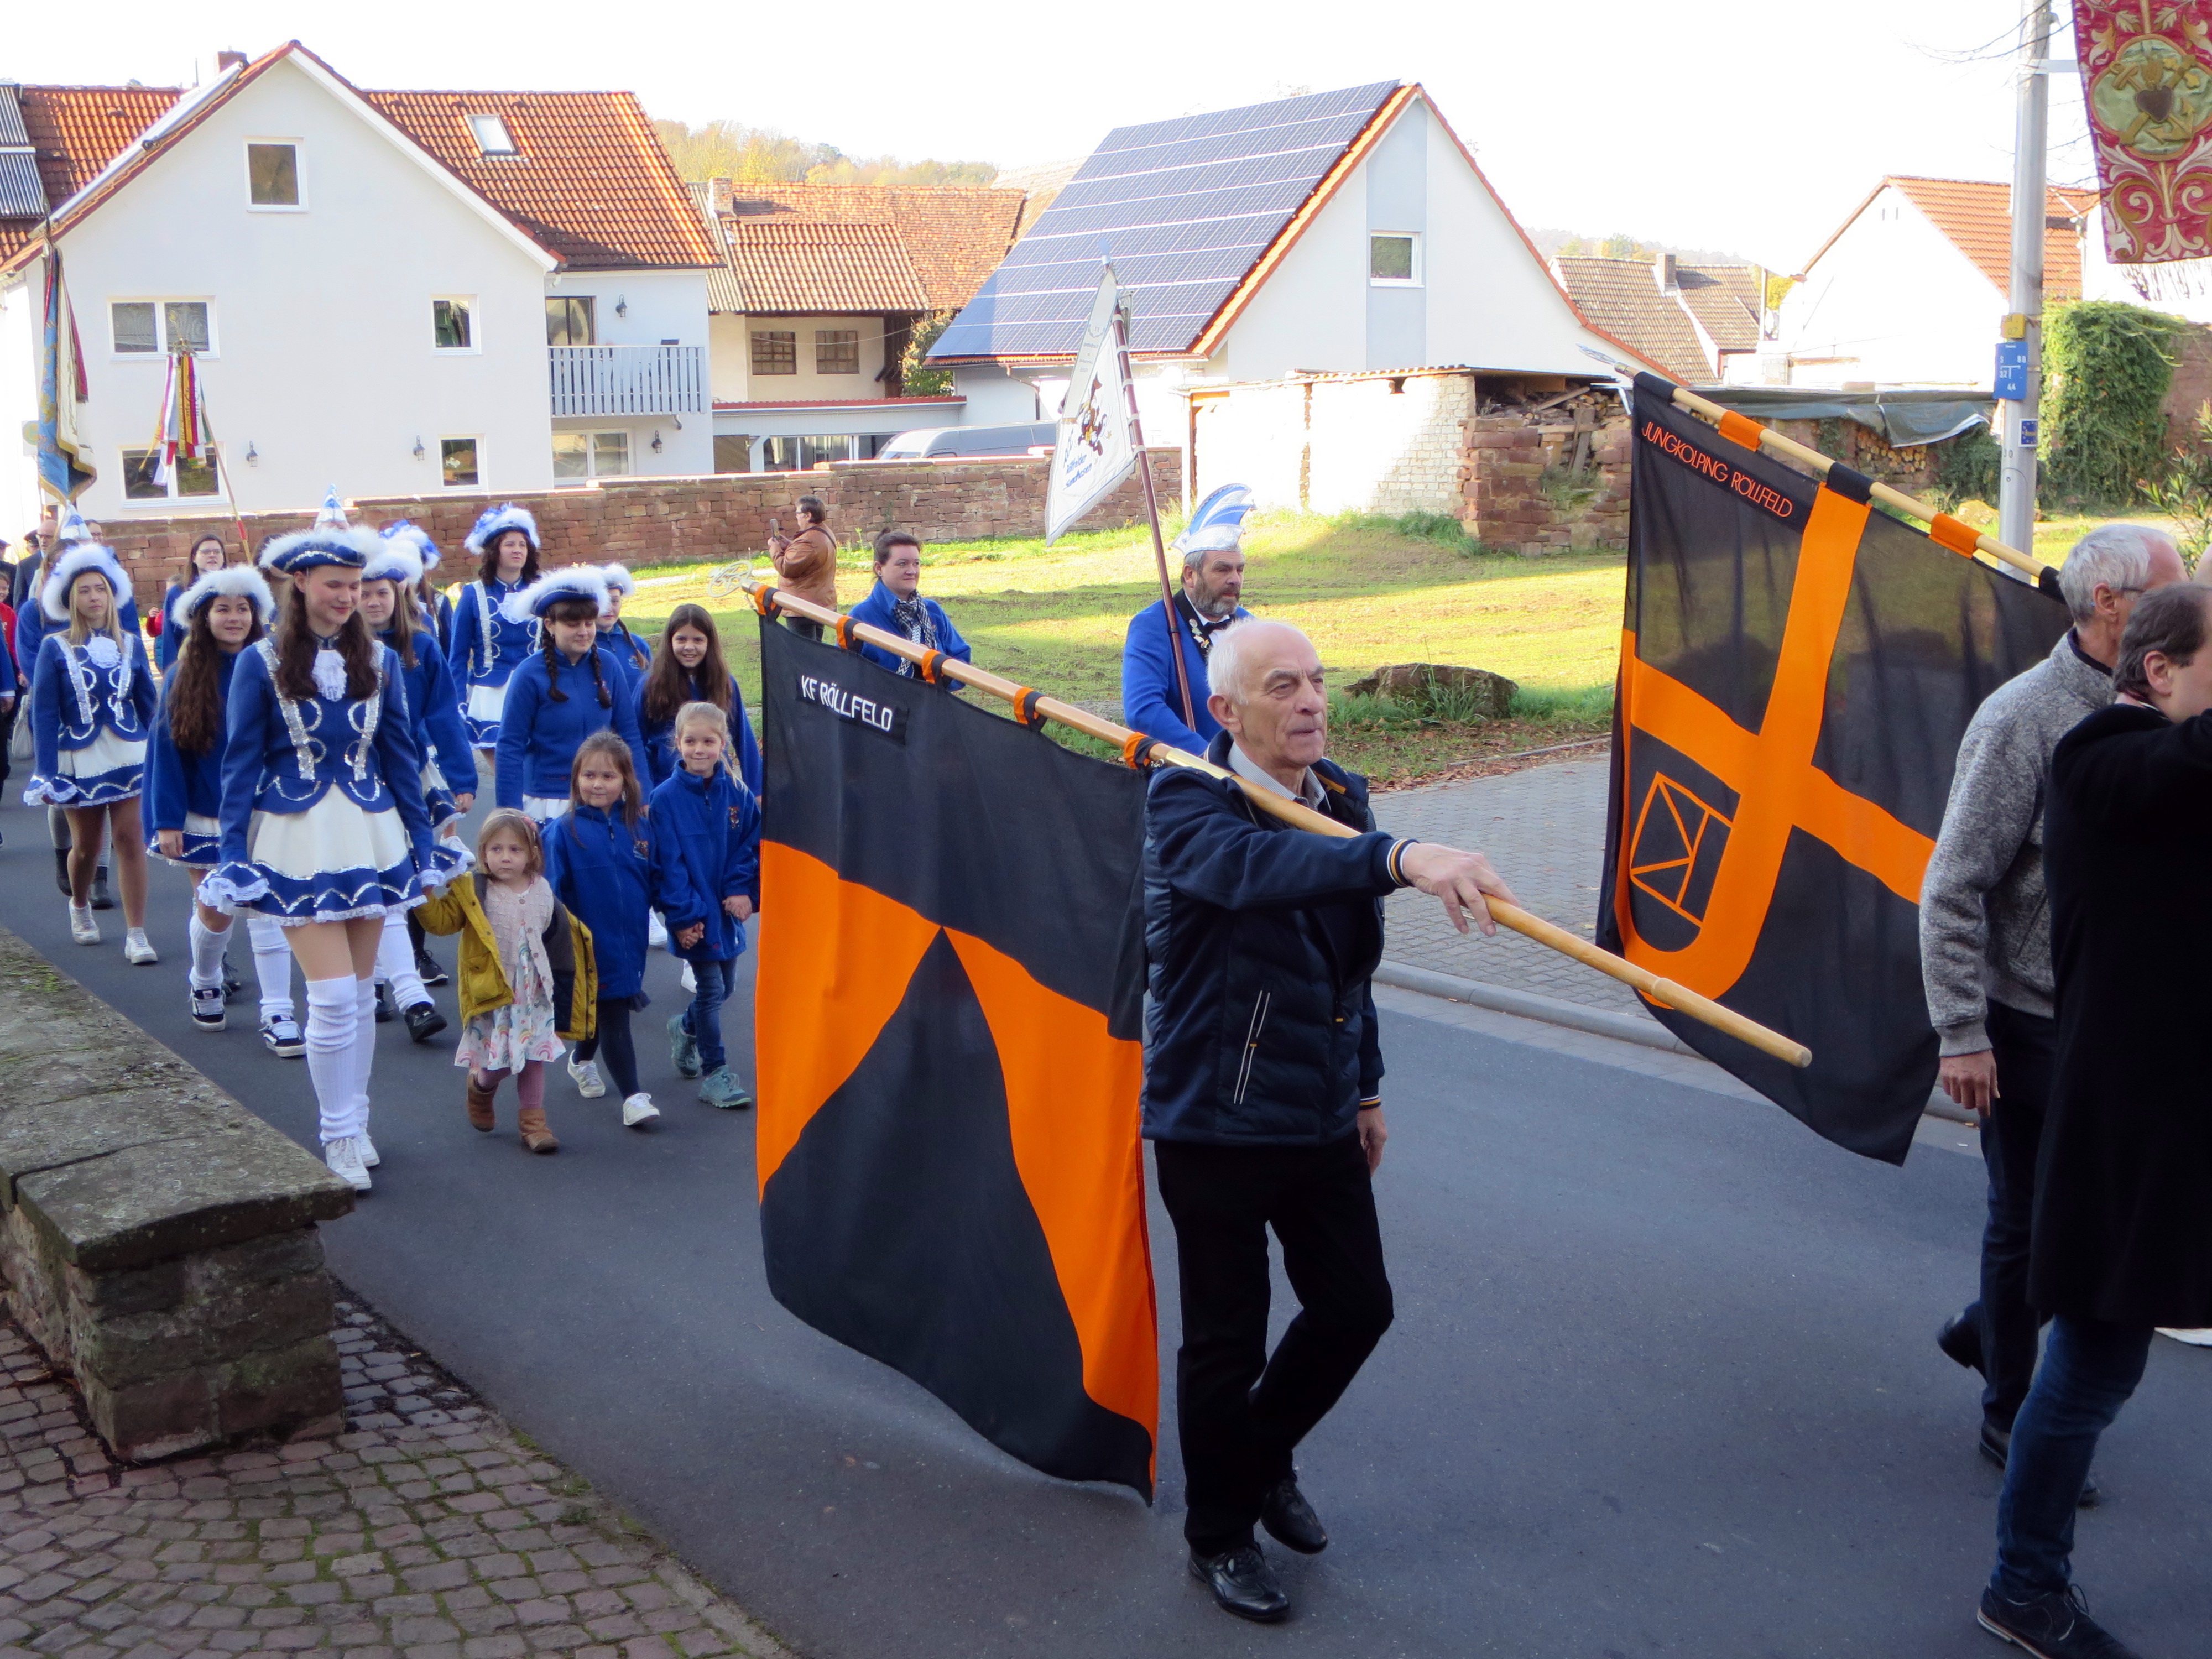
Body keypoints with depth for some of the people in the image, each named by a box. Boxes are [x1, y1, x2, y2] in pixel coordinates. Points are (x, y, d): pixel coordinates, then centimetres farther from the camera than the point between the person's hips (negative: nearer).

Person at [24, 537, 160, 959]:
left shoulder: (130, 643, 3)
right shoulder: (55, 647, -4)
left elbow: (147, 701, 9)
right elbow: (43, 712, -5)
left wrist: (157, 756, 8)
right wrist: (47, 773, -9)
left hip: (129, 755, 1)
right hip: (79, 761, -1)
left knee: (131, 840, -7)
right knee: (86, 845, 10)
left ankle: (136, 935, -4)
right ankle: (79, 906, 40)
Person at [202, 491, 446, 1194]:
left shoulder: (379, 661, 3)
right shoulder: (262, 664, -5)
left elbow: (401, 758, 9)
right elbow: (241, 765, -2)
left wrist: (423, 844, 8)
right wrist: (232, 857, -5)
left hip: (371, 835, 3)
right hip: (298, 841, -3)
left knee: (361, 991, 10)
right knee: (334, 993, -9)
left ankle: (356, 1124, 24)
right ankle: (337, 1135, 6)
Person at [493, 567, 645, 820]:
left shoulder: (607, 665, 0)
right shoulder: (530, 675, -10)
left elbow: (629, 733, 6)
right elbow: (510, 746, -7)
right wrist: (511, 812, -11)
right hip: (547, 801, -3)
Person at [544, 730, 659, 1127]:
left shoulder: (640, 827, 1)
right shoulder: (563, 831, -11)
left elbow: (654, 883, 9)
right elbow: (552, 895, -9)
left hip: (630, 944, 5)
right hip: (592, 945, -5)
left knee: (604, 1010, 22)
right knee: (614, 1019, -4)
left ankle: (583, 1062, 47)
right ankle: (632, 1096, 2)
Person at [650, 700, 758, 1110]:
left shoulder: (738, 795, 0)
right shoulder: (666, 798, -11)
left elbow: (753, 847, 3)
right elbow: (667, 862, -12)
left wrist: (743, 891, -11)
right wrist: (683, 915, -16)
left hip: (728, 908, 5)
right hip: (693, 914, -4)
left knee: (724, 987, 16)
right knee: (711, 989, -3)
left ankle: (685, 1029, 45)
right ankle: (713, 1072, 10)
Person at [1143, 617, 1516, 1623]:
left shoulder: (1341, 800, 3)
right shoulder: (1185, 805, -19)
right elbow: (1256, 865, -43)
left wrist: (1365, 1086, 19)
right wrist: (1400, 857, -58)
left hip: (1320, 1119, 6)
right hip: (1213, 1123, -6)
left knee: (1356, 1305, 14)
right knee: (1226, 1341, 6)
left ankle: (1263, 1454, 41)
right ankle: (1220, 1533, 28)